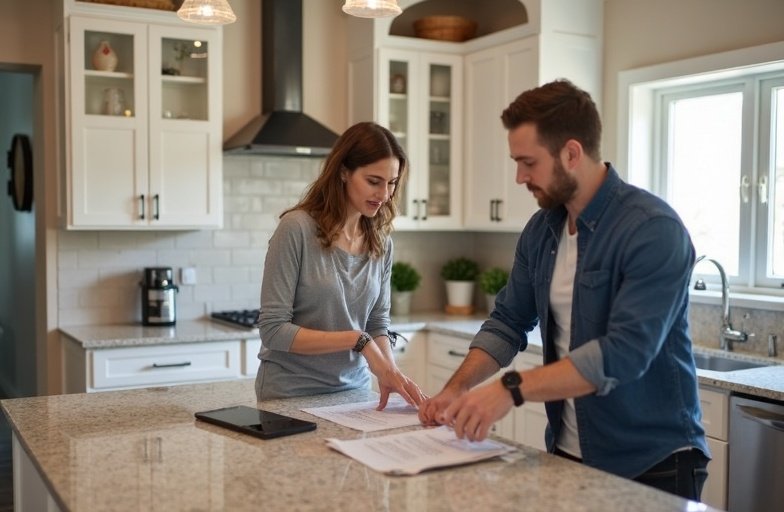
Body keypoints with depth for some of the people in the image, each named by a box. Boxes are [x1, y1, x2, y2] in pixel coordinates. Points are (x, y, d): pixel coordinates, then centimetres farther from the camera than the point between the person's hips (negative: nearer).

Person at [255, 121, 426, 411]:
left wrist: (389, 370, -15)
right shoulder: (297, 227, -18)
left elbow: (378, 324, 4)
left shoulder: (382, 242, 0)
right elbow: (273, 329, -18)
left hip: (353, 391, 5)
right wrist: (356, 340, -23)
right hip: (291, 395, -5)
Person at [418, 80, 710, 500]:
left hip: (652, 464, -6)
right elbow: (508, 322, 6)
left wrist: (512, 389, -33)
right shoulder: (540, 230, 1)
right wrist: (457, 389, -8)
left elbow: (625, 350, -29)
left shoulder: (654, 230, -20)